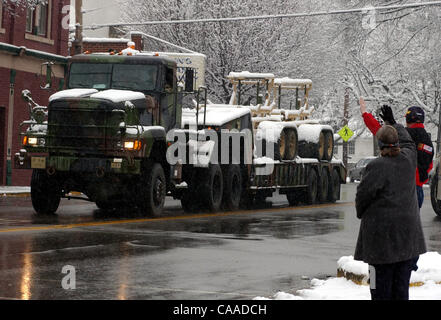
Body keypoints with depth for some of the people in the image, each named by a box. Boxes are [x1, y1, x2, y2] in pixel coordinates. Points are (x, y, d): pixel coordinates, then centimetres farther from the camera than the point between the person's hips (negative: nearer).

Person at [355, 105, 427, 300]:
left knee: (381, 285, 1)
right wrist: (392, 122, 38)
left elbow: (363, 195, -9)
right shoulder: (408, 159, 1)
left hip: (382, 231, -6)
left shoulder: (377, 167, -17)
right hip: (408, 231, 6)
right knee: (401, 285, 10)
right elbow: (407, 142, 24)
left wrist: (361, 213, 12)